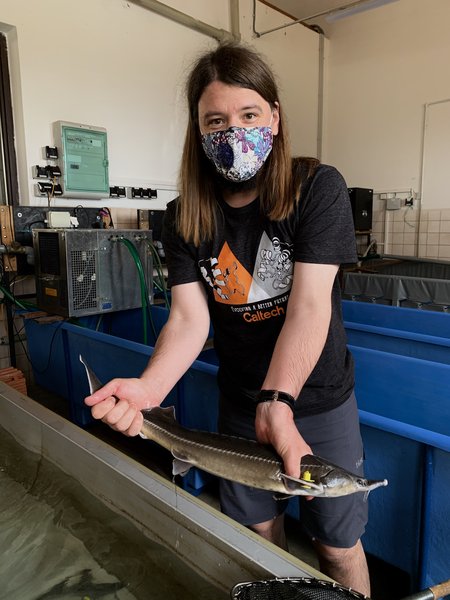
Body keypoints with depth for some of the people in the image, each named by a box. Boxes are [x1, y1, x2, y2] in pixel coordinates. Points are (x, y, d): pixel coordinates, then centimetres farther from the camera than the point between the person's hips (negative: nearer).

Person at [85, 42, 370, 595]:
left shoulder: (318, 188, -15)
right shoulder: (184, 219, -6)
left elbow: (310, 305, -24)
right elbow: (189, 318, -13)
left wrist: (278, 403, -37)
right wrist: (148, 388, -32)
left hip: (318, 399, -2)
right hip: (240, 402, 3)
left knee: (338, 545, 14)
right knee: (254, 530, 22)